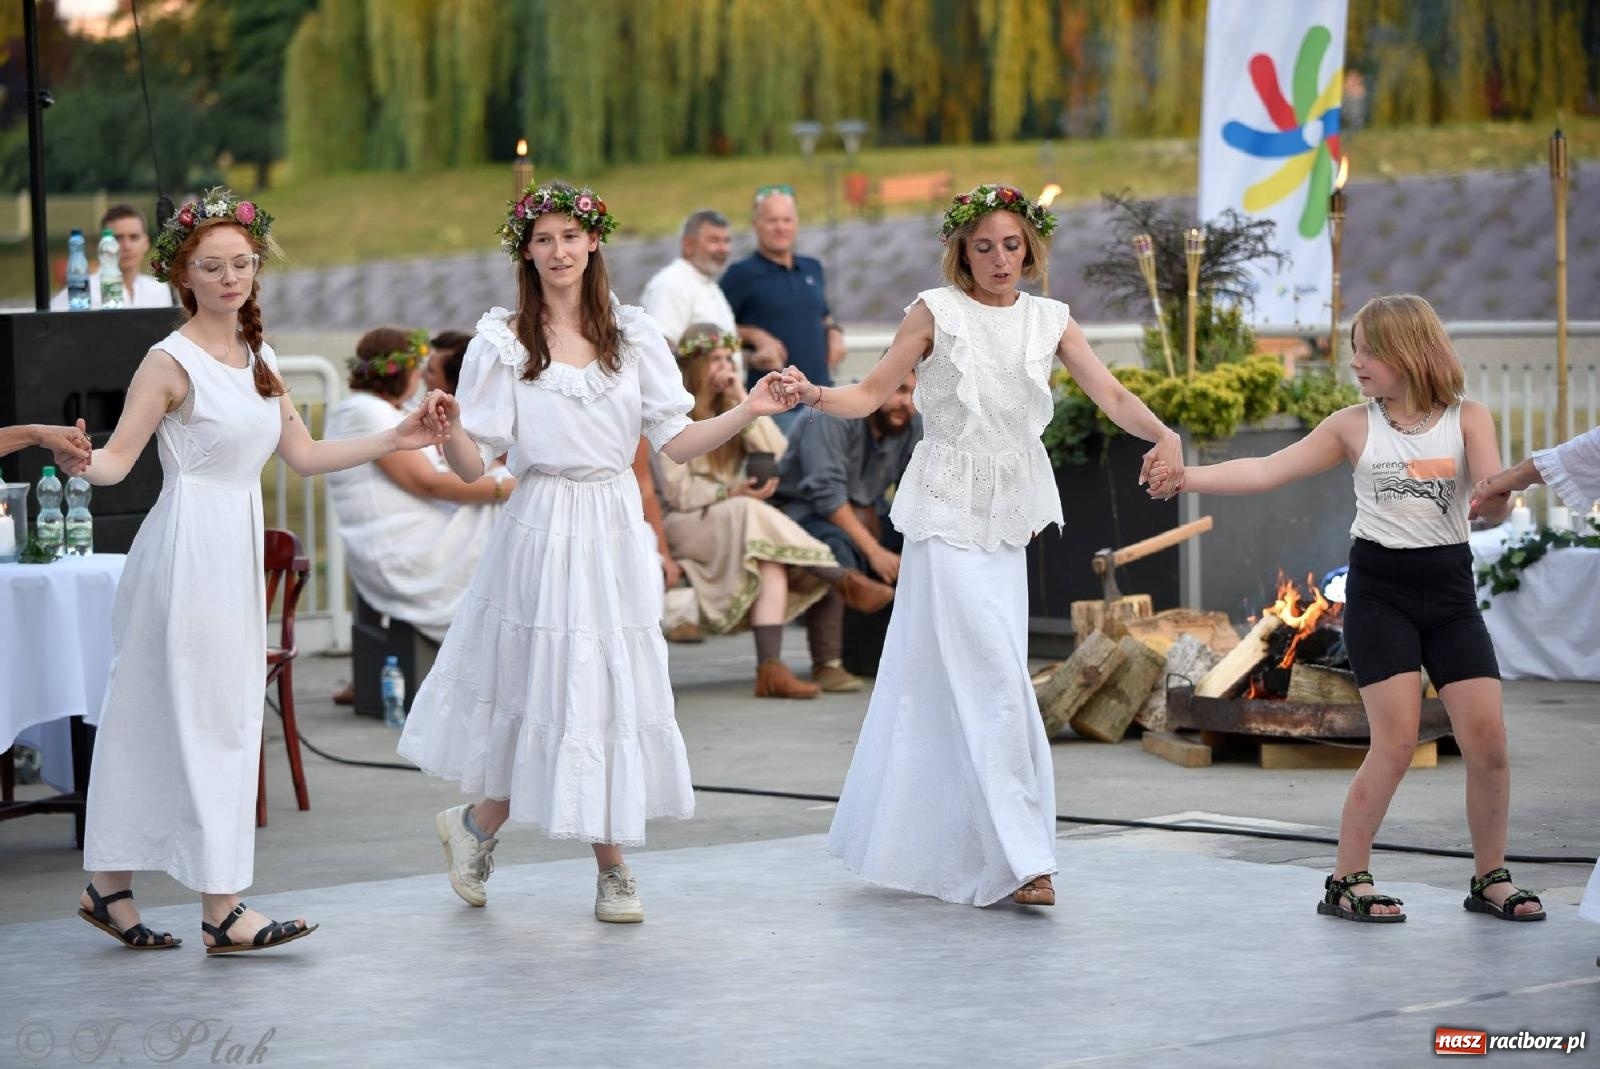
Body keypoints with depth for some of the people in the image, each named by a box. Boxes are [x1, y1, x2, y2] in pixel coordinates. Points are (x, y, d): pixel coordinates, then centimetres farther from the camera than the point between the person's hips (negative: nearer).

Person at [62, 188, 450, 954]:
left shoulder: (257, 360, 12)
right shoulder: (171, 361, -10)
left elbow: (302, 456, 17)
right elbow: (117, 458, -15)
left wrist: (394, 441, 17)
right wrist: (79, 462, -37)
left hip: (237, 551, 8)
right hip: (187, 546, -8)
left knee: (230, 718, 10)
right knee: (199, 723, -6)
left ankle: (110, 888, 18)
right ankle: (222, 910, -3)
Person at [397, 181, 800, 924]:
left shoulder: (632, 336, 7)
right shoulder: (503, 344, -2)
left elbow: (676, 442, 6)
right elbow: (472, 466, -5)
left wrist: (748, 412, -5)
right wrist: (449, 427, -25)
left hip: (616, 533, 3)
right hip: (542, 531, -3)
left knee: (616, 689, 3)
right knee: (551, 690, -4)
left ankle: (612, 867, 16)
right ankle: (477, 824, 20)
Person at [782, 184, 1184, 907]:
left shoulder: (1049, 321, 9)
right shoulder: (937, 311, -2)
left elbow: (1112, 396, 1)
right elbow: (870, 395, -3)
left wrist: (1163, 435, -18)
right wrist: (814, 395, -23)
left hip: (1008, 519, 5)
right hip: (948, 509, -5)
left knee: (941, 682, 9)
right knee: (992, 675, -12)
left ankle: (930, 846, 21)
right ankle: (1018, 856, -11)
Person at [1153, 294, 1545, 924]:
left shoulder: (1467, 418, 1)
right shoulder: (1353, 426, 2)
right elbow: (1265, 472, -1)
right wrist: (1187, 476, -11)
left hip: (1449, 590, 1)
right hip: (1378, 592, -1)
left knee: (1488, 741, -3)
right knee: (1395, 742, -11)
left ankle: (1490, 880, 14)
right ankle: (1346, 881, -1)